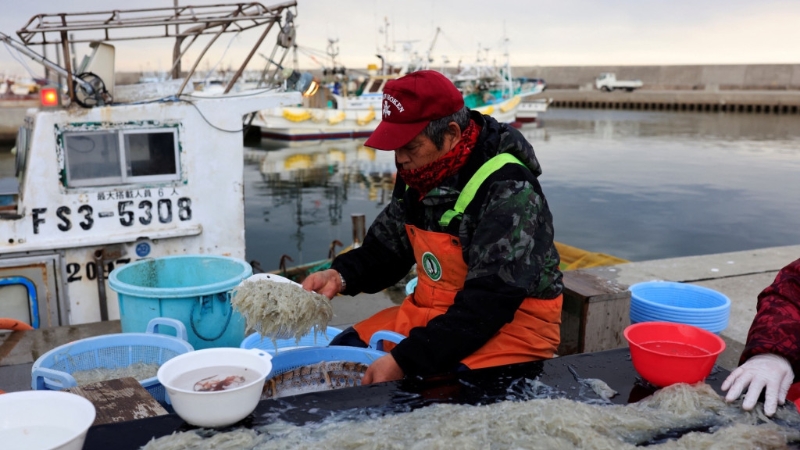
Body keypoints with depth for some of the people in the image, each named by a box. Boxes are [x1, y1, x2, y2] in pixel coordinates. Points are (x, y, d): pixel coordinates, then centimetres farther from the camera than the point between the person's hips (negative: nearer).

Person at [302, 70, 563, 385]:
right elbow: (385, 249, 13)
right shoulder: (418, 177, 0)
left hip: (511, 324, -7)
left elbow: (489, 303, -29)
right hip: (430, 310, 8)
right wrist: (340, 276, -7)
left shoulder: (508, 191, -24)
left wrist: (404, 361, -33)